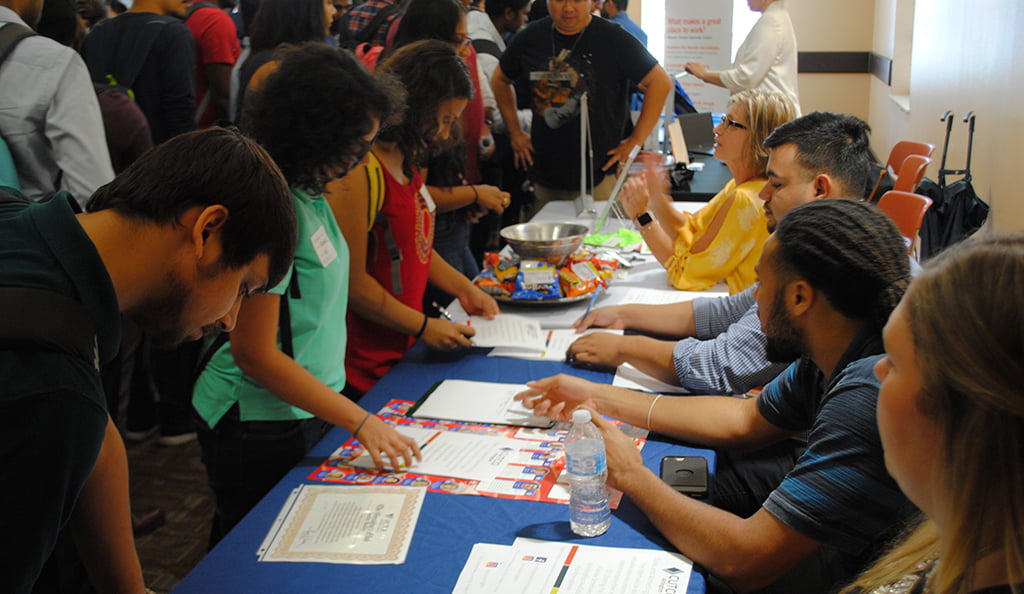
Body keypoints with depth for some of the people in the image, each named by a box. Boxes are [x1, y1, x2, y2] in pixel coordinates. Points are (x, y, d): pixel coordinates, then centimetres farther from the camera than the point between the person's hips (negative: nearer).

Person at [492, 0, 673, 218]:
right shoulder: (531, 38, 7)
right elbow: (501, 79, 23)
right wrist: (515, 132, 15)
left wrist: (635, 142, -8)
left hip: (598, 177, -4)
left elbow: (660, 82, -6)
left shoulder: (613, 39, -5)